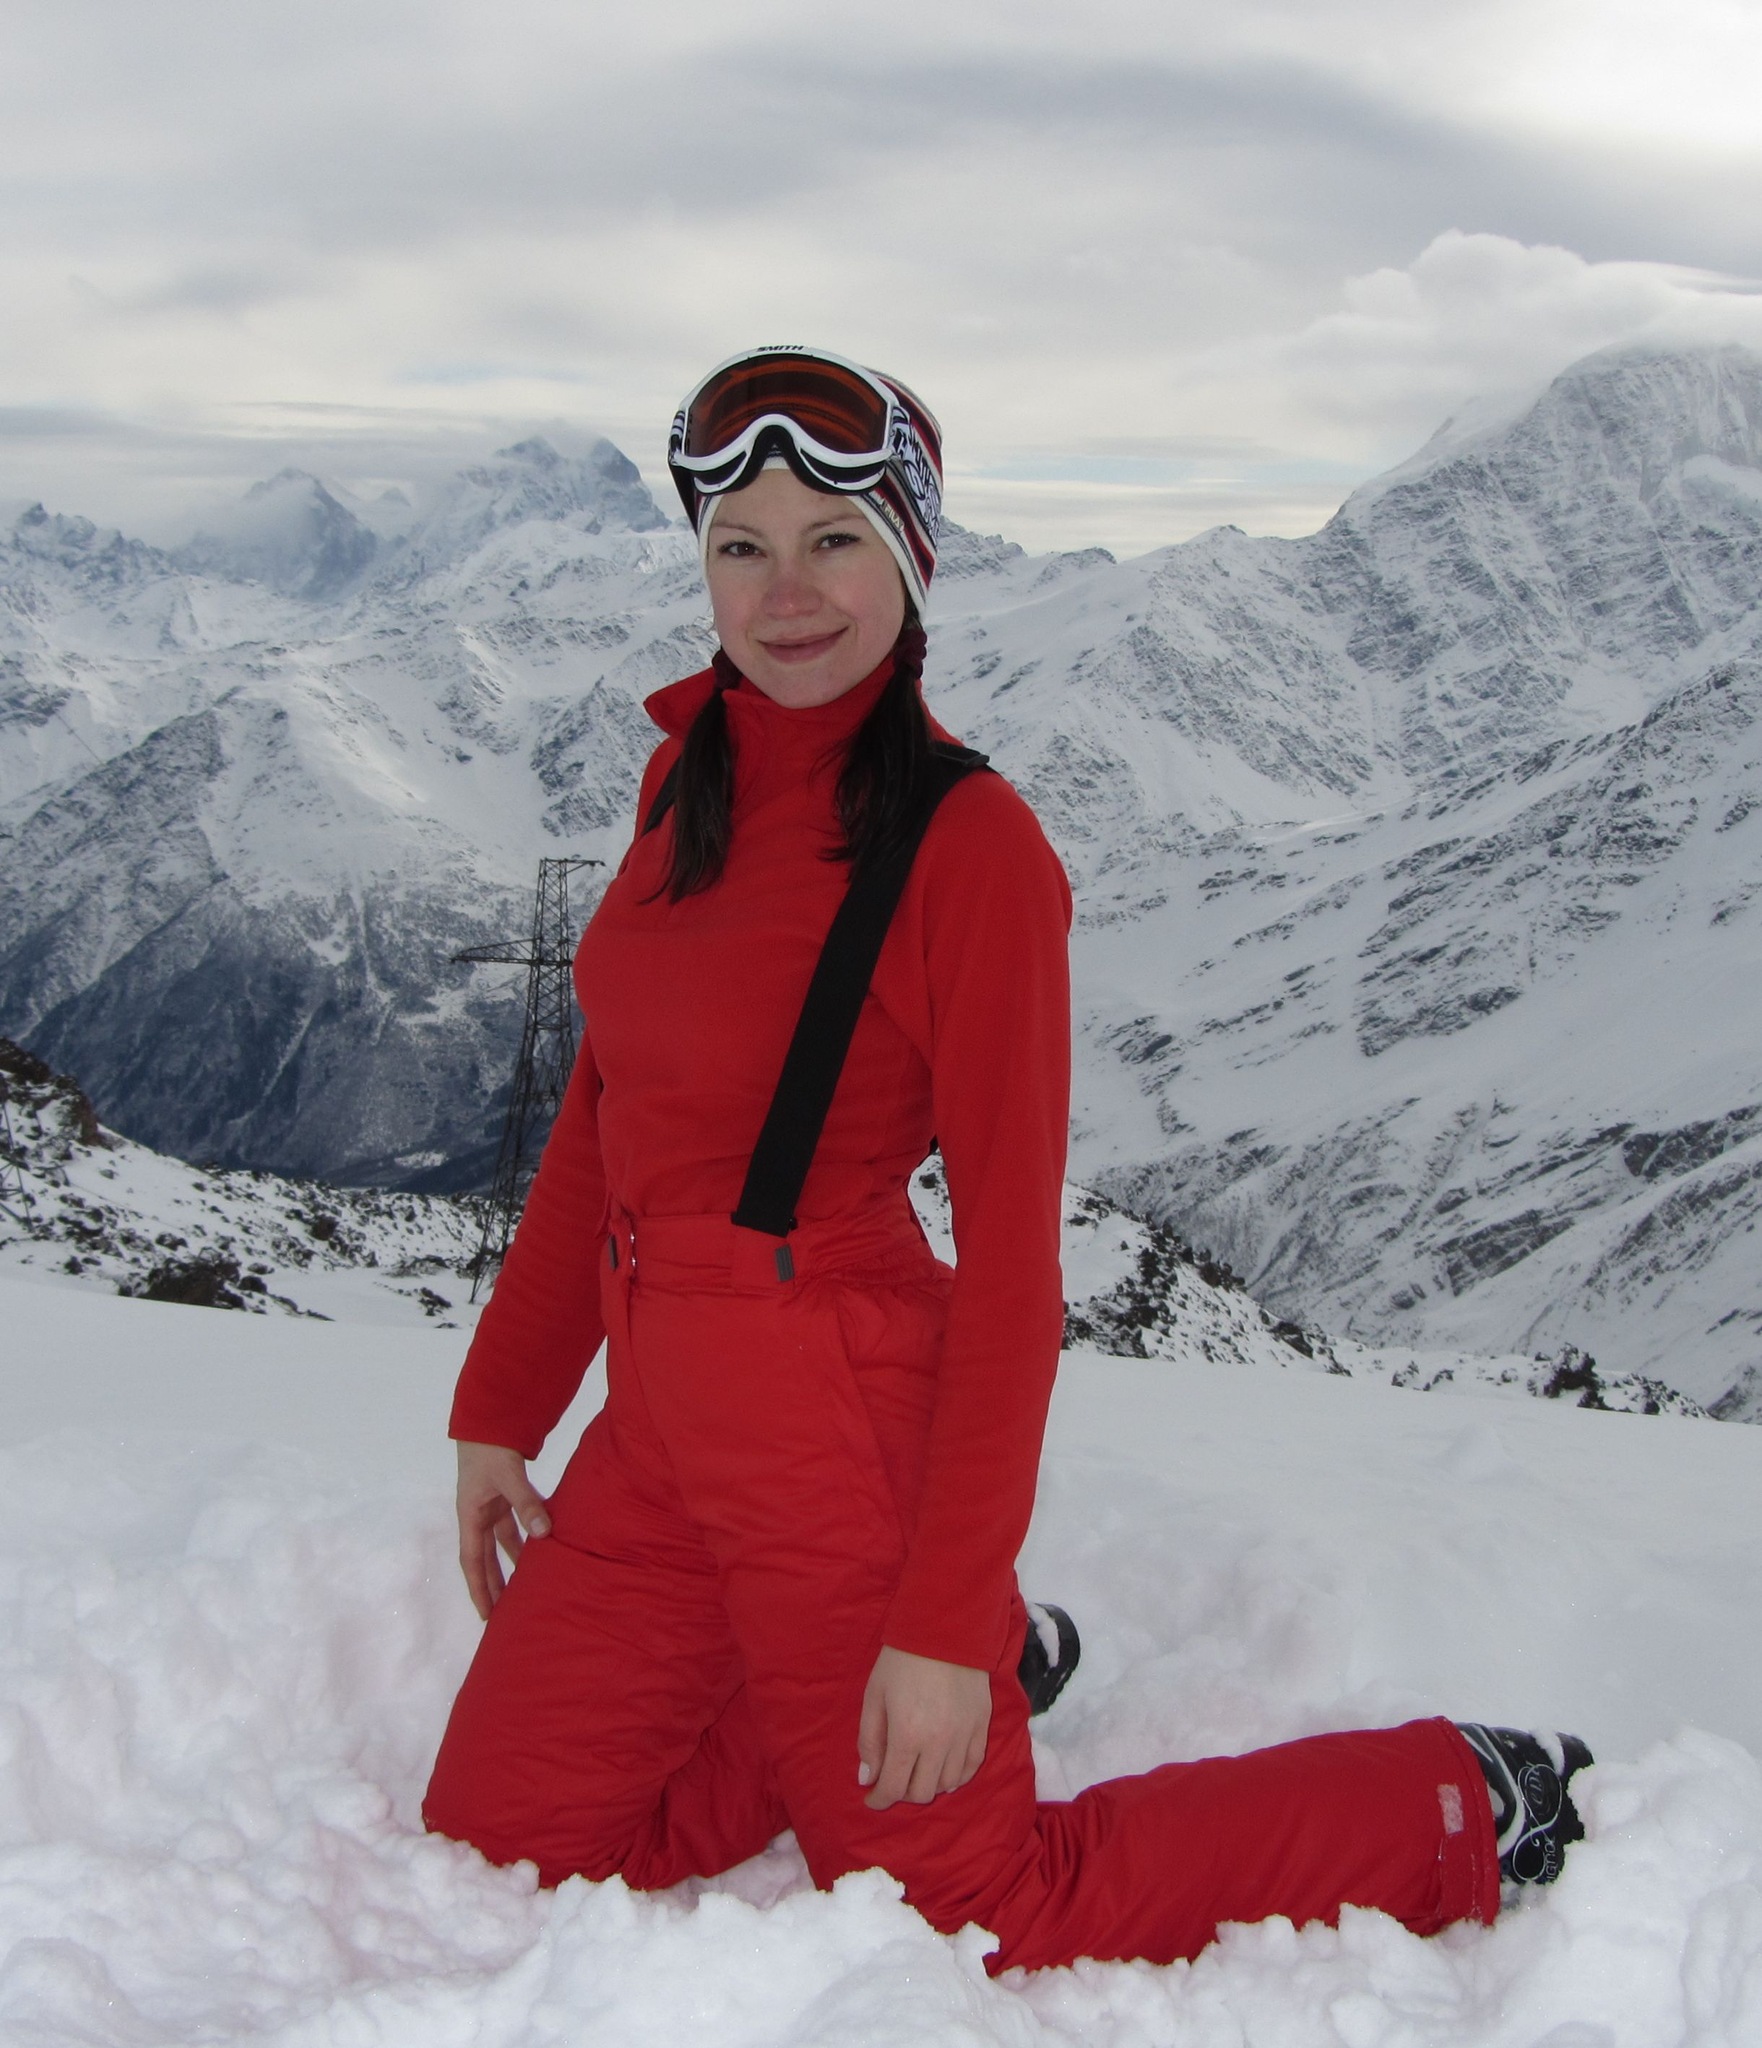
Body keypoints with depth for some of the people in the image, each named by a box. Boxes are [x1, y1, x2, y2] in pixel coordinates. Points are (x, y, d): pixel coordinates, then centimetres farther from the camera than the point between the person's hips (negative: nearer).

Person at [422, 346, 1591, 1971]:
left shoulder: (966, 842, -16)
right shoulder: (691, 770, 5)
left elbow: (1012, 1257, -16)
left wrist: (946, 1623, -16)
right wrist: (504, 1407, 13)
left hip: (843, 1425, -7)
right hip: (661, 1422, 7)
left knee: (968, 1928, 7)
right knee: (495, 1843, 13)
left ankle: (1460, 1806, 23)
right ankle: (909, 1682, 28)